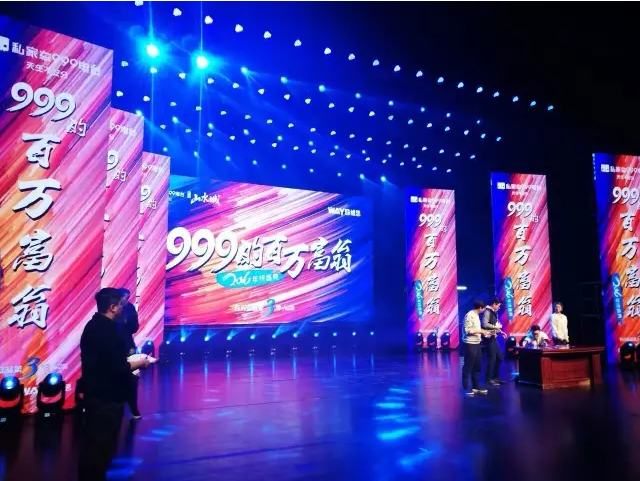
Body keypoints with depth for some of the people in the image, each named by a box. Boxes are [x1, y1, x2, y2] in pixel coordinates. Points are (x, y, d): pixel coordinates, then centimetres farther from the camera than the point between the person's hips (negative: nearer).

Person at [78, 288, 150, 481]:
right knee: (103, 445, 4)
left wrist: (124, 357, 14)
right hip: (108, 396, -10)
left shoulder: (93, 325, 7)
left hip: (95, 393, 10)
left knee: (93, 443, 21)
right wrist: (138, 363, -8)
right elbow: (118, 368, -24)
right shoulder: (109, 331, -23)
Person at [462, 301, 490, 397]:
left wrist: (482, 332, 14)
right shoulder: (469, 315, -15)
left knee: (477, 366, 15)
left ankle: (476, 387, 26)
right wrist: (480, 331, -17)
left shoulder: (476, 315, 13)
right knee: (468, 367, -1)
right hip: (470, 344, -10)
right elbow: (467, 330, -21)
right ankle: (466, 388, 6)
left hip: (477, 343, 10)